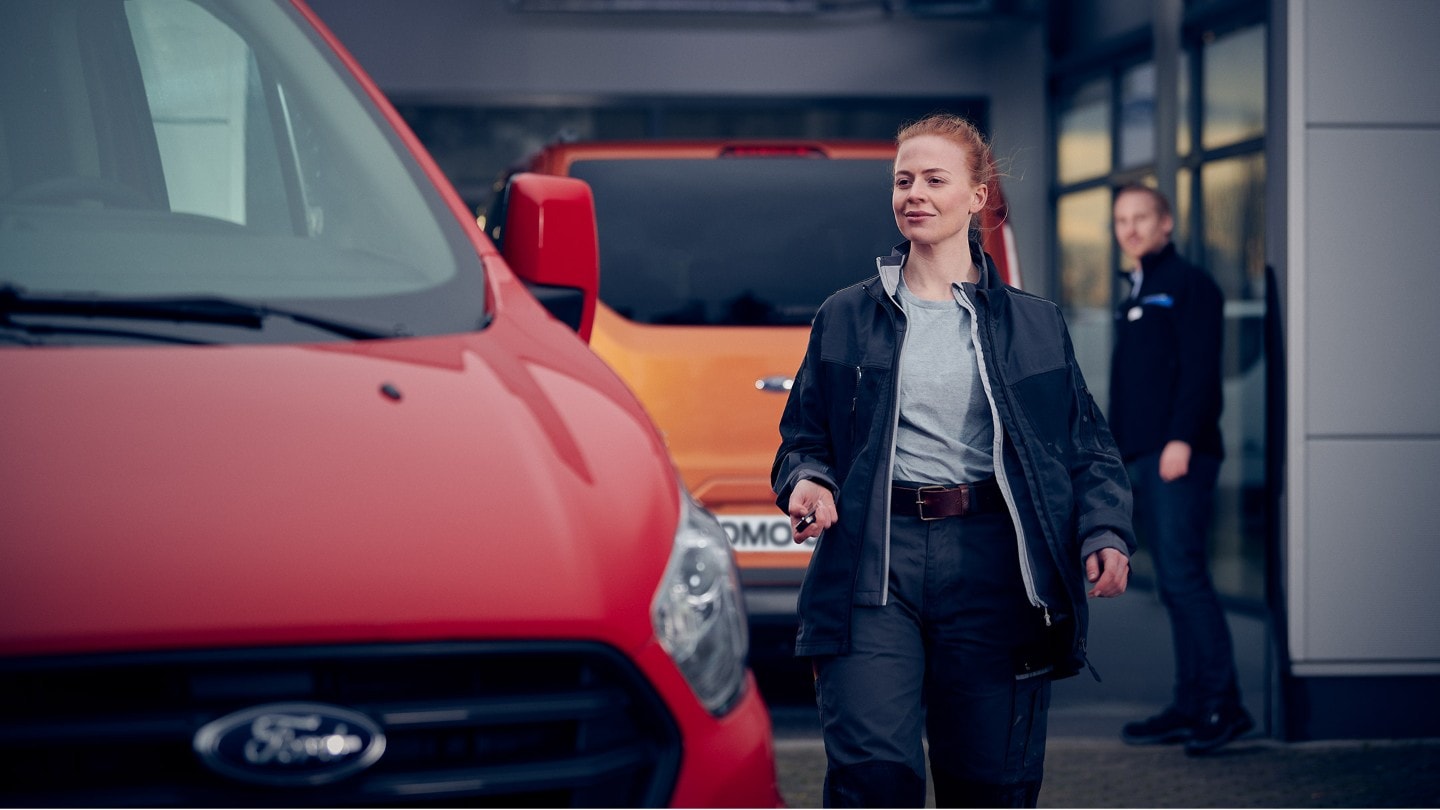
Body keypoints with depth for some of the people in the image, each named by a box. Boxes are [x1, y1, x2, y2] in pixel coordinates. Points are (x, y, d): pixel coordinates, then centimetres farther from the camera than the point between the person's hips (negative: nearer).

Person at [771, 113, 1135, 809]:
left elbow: (1088, 446, 12)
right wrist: (807, 482, -5)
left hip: (992, 568, 1)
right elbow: (802, 437, 18)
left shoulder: (1034, 324, 14)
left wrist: (1106, 532, -6)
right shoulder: (845, 318, 14)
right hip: (874, 561, -1)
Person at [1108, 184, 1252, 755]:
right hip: (1140, 460, 9)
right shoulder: (1134, 296, 23)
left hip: (1180, 456, -9)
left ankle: (1222, 703, -12)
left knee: (1182, 574, -14)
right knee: (1173, 585, 7)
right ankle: (1190, 707, 8)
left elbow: (1200, 368, -13)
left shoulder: (1189, 285, -3)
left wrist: (1181, 439, -22)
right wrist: (1117, 455, 20)